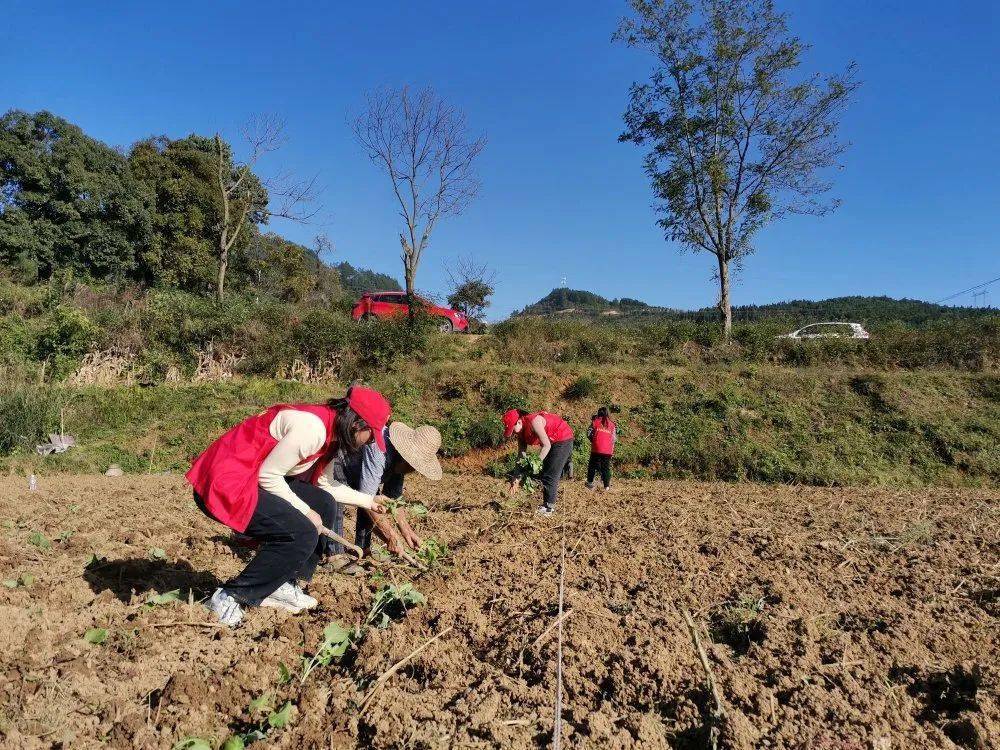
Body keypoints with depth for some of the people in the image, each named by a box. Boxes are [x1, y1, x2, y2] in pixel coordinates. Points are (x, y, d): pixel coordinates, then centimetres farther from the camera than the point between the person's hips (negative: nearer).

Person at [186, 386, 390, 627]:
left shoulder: (329, 432, 7)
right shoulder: (311, 427, -24)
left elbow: (326, 484, 16)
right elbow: (268, 475, -20)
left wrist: (367, 501, 20)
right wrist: (305, 512, -11)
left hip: (252, 479, 10)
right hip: (224, 484, -10)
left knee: (324, 504, 8)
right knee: (302, 535, -17)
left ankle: (281, 585, 14)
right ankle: (229, 597, -3)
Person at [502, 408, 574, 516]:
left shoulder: (533, 422, -28)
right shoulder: (521, 433, -1)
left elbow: (546, 445, -29)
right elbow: (521, 455, 1)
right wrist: (515, 479, -2)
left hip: (563, 439, -9)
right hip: (552, 443, 9)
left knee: (551, 475, -10)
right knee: (544, 474, 10)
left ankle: (549, 507, -4)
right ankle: (546, 504, 18)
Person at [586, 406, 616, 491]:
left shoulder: (595, 421, 2)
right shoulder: (612, 424, 10)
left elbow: (589, 434, -2)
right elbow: (614, 438, 7)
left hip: (596, 449, -2)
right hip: (608, 450, 2)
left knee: (592, 466, 11)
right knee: (606, 467, 9)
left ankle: (590, 483, 11)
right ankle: (607, 485, 6)